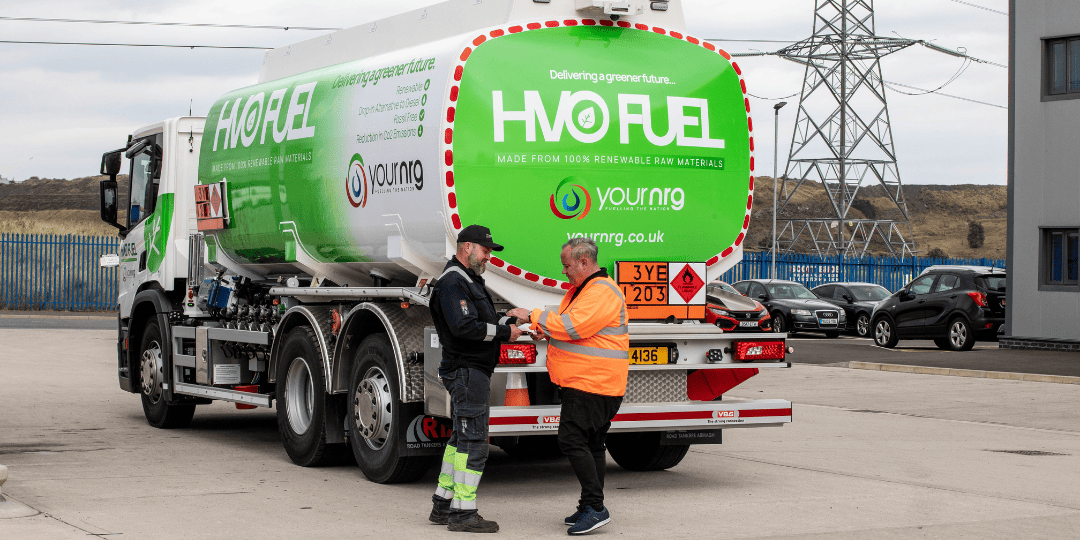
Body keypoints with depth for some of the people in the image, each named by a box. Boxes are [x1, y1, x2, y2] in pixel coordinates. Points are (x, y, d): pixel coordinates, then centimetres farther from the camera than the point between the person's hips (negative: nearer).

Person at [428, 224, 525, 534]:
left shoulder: (469, 281, 20)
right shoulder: (453, 282, -15)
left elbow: (482, 322, 24)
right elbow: (464, 327, -26)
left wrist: (507, 322, 6)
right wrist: (504, 332, -18)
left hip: (474, 372, 11)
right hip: (466, 371, -11)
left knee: (461, 439, 14)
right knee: (473, 441, -11)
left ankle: (443, 505, 20)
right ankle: (462, 513, -10)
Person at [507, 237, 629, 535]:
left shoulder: (603, 292, -16)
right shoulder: (579, 289, 18)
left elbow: (573, 326, -26)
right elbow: (566, 323, 28)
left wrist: (533, 315, -19)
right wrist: (541, 328, 8)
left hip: (592, 384, -11)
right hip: (581, 382, 11)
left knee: (572, 439, -16)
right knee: (591, 445, 13)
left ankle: (595, 507, -16)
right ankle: (590, 509, 19)